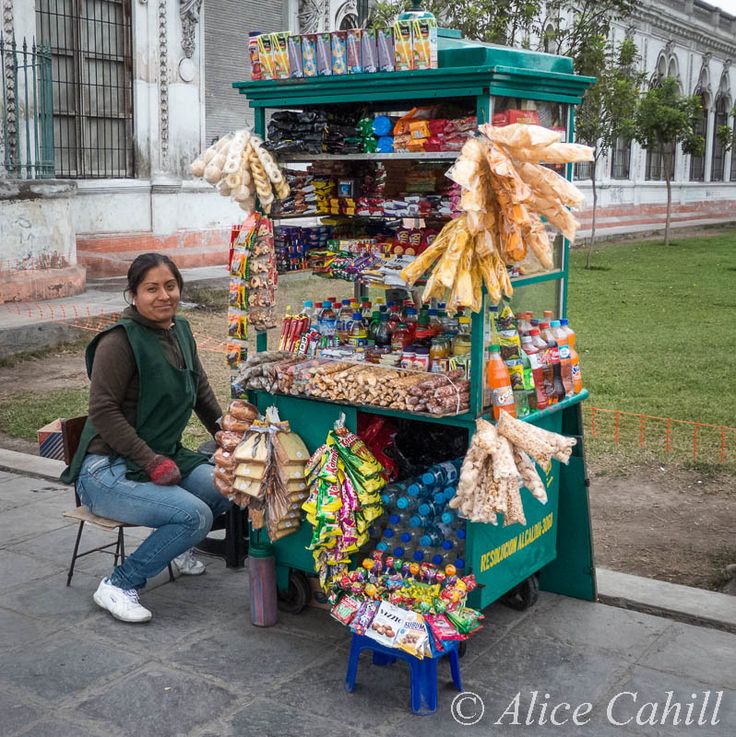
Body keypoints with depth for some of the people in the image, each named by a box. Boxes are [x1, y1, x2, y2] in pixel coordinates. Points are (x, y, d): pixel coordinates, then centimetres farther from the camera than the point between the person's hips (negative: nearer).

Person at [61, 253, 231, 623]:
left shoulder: (179, 331, 8)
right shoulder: (120, 340, -17)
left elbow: (201, 391, 20)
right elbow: (103, 411, -21)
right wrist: (152, 462, -24)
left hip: (166, 457, 8)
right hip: (108, 470, -8)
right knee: (196, 515, -25)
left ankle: (174, 543, 20)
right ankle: (118, 586, -7)